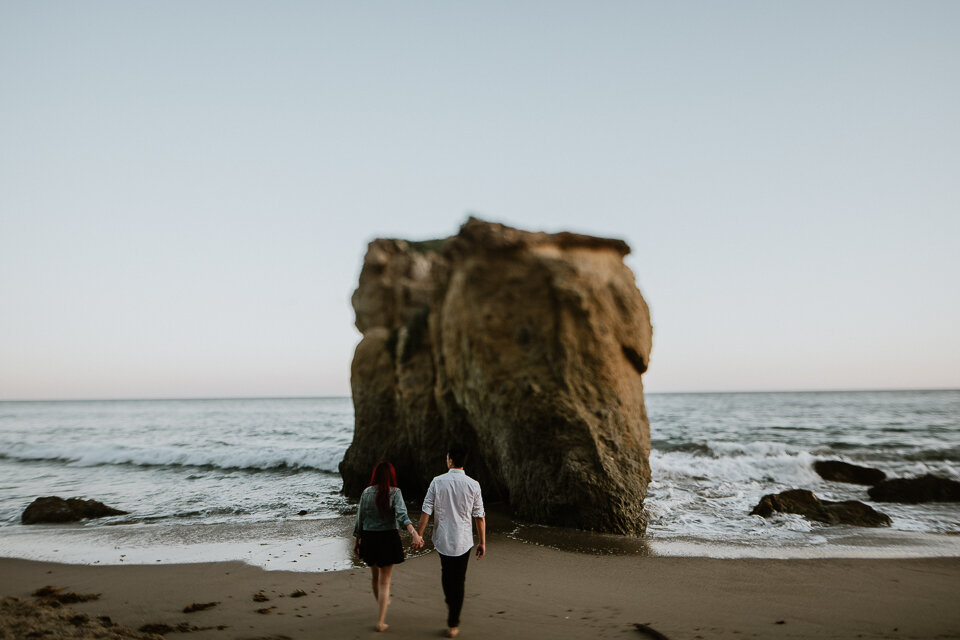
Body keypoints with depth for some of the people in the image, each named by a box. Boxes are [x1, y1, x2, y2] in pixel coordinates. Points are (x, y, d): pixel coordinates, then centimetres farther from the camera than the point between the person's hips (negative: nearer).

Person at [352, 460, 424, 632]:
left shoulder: (366, 493, -2)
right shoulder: (395, 493, -10)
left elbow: (360, 519, 1)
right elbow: (402, 515, -25)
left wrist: (356, 540, 11)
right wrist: (415, 533, -35)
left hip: (369, 538, 3)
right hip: (388, 538, -3)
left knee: (374, 575, 25)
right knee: (384, 581, 6)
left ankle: (381, 602, 49)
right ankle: (381, 622, 4)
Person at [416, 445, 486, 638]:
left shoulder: (437, 482, -7)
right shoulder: (473, 485, -7)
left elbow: (426, 511, -6)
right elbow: (479, 517, -4)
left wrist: (419, 534, 5)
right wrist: (482, 542, 5)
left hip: (441, 539, 1)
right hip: (463, 541, -1)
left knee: (446, 572, 26)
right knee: (458, 581, 8)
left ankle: (449, 600, 37)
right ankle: (453, 625, 10)